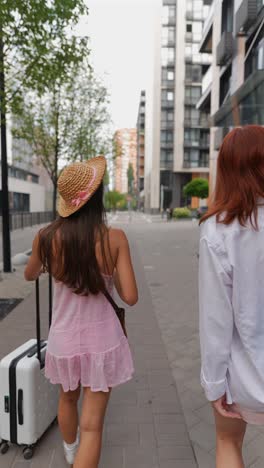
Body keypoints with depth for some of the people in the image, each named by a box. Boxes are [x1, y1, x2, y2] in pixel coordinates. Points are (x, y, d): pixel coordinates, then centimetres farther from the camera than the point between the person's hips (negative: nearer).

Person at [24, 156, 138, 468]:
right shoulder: (115, 238, -18)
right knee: (92, 424, 13)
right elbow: (130, 297, -17)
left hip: (64, 339, 3)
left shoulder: (46, 238, -14)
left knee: (67, 398, 32)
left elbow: (30, 276, 7)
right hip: (102, 340, -3)